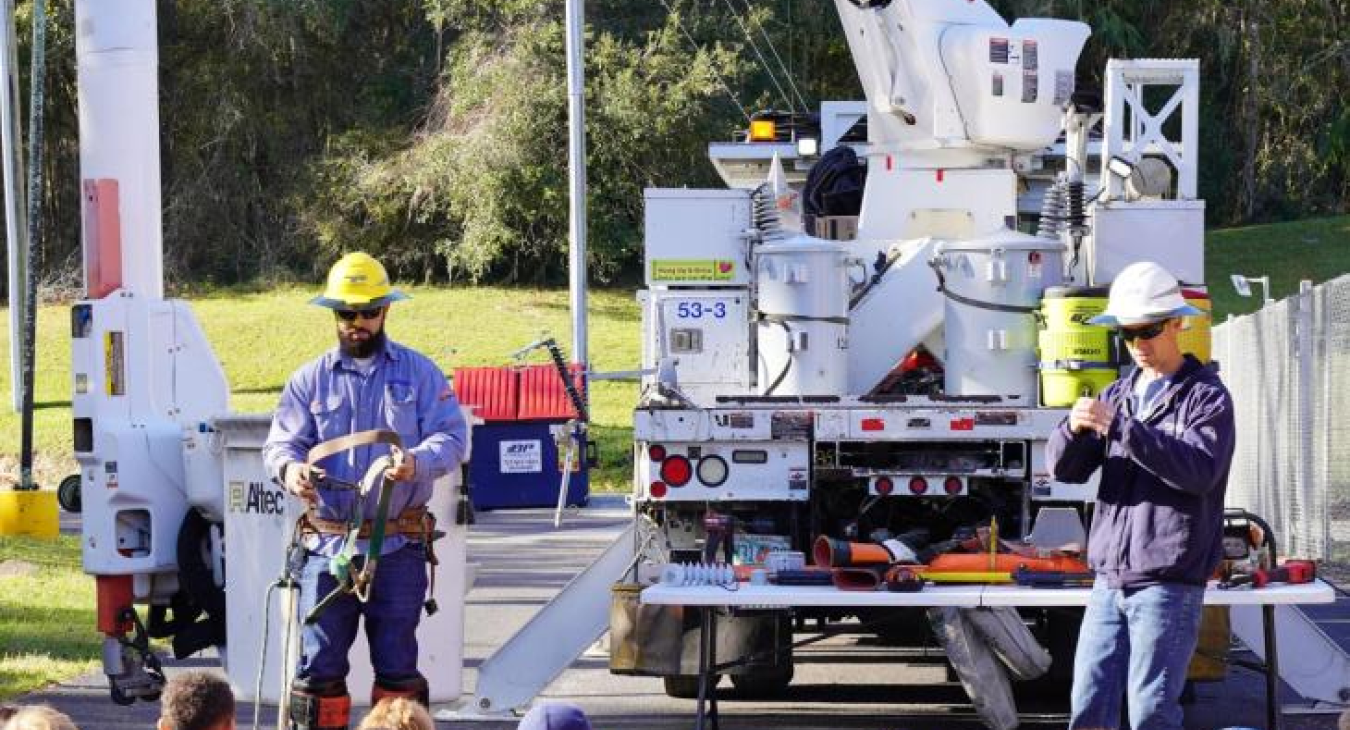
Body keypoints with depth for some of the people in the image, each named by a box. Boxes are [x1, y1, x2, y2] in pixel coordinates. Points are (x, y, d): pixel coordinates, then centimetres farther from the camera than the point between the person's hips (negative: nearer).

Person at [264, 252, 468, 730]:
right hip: (327, 544, 1)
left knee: (398, 666, 2)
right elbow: (281, 441, 4)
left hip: (398, 547, -1)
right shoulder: (309, 381, 11)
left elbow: (452, 437, -1)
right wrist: (289, 467, -21)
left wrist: (417, 462, -24)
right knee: (319, 664, -3)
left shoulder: (419, 373, 8)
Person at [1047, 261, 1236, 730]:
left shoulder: (1207, 396, -2)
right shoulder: (1118, 395, 16)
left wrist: (1123, 428, -26)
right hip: (1110, 580, 6)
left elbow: (1200, 470, -20)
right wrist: (1075, 428, -15)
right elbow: (1066, 468, 8)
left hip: (1169, 581, -6)